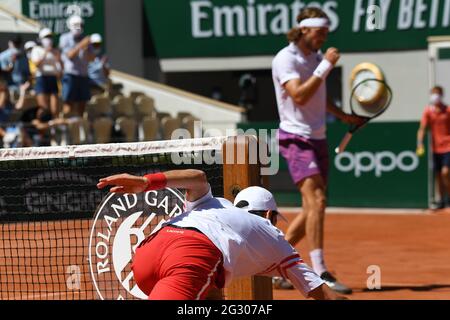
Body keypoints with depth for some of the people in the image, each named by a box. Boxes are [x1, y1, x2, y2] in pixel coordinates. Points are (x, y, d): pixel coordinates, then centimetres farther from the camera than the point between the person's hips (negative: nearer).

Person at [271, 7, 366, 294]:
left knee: (314, 209, 7)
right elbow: (299, 96, -24)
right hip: (296, 138, -9)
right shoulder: (285, 59, -11)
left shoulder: (317, 57, 14)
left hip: (318, 139, 9)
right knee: (317, 200, -20)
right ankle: (320, 273, -24)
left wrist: (344, 116, 18)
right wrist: (325, 67, -24)